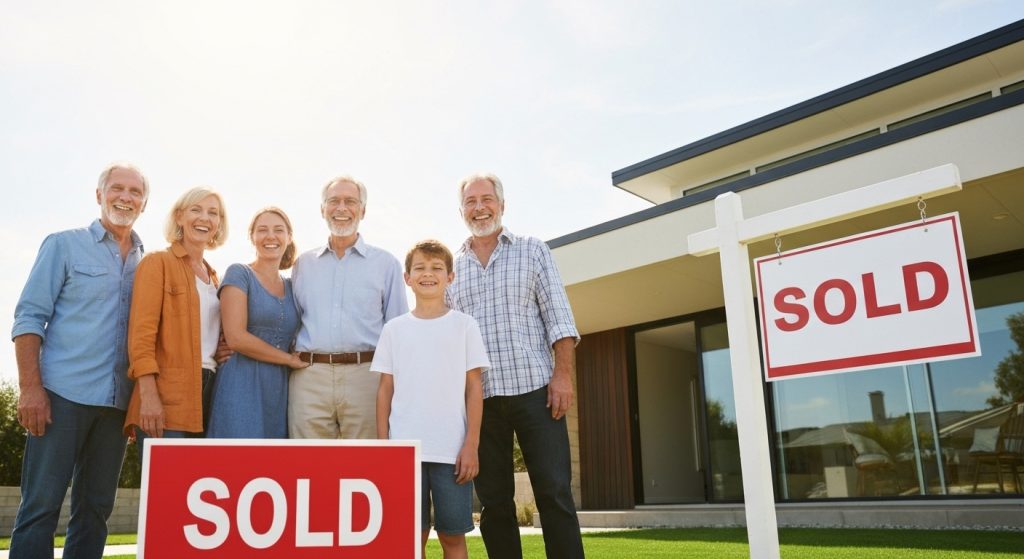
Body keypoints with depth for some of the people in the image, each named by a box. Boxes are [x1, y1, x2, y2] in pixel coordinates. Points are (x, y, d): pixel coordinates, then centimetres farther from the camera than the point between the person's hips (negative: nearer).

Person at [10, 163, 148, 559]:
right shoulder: (64, 245, 3)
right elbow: (29, 317, -3)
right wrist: (30, 387, -12)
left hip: (117, 402, 4)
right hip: (63, 393, -4)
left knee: (95, 508, 9)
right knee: (41, 504, -4)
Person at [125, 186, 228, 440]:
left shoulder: (212, 276, 20)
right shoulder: (157, 263, 0)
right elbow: (141, 333, -10)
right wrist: (148, 396, -18)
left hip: (208, 392, 7)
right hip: (167, 399, -7)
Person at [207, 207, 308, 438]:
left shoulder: (291, 286, 16)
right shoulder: (239, 274, -1)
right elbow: (236, 338, -12)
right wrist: (290, 359, -6)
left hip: (280, 389, 6)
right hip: (242, 386, -5)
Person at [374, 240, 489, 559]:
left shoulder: (464, 325, 5)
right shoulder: (394, 329, 9)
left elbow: (474, 388, 2)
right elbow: (385, 390, 9)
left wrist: (471, 444, -5)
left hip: (453, 449, -1)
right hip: (404, 448, 1)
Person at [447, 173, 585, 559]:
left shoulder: (533, 251, 8)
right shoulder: (451, 269, 14)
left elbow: (558, 317, 1)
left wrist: (563, 374, -10)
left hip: (535, 389, -2)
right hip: (477, 398, 3)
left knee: (554, 493, -2)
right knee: (493, 501, 7)